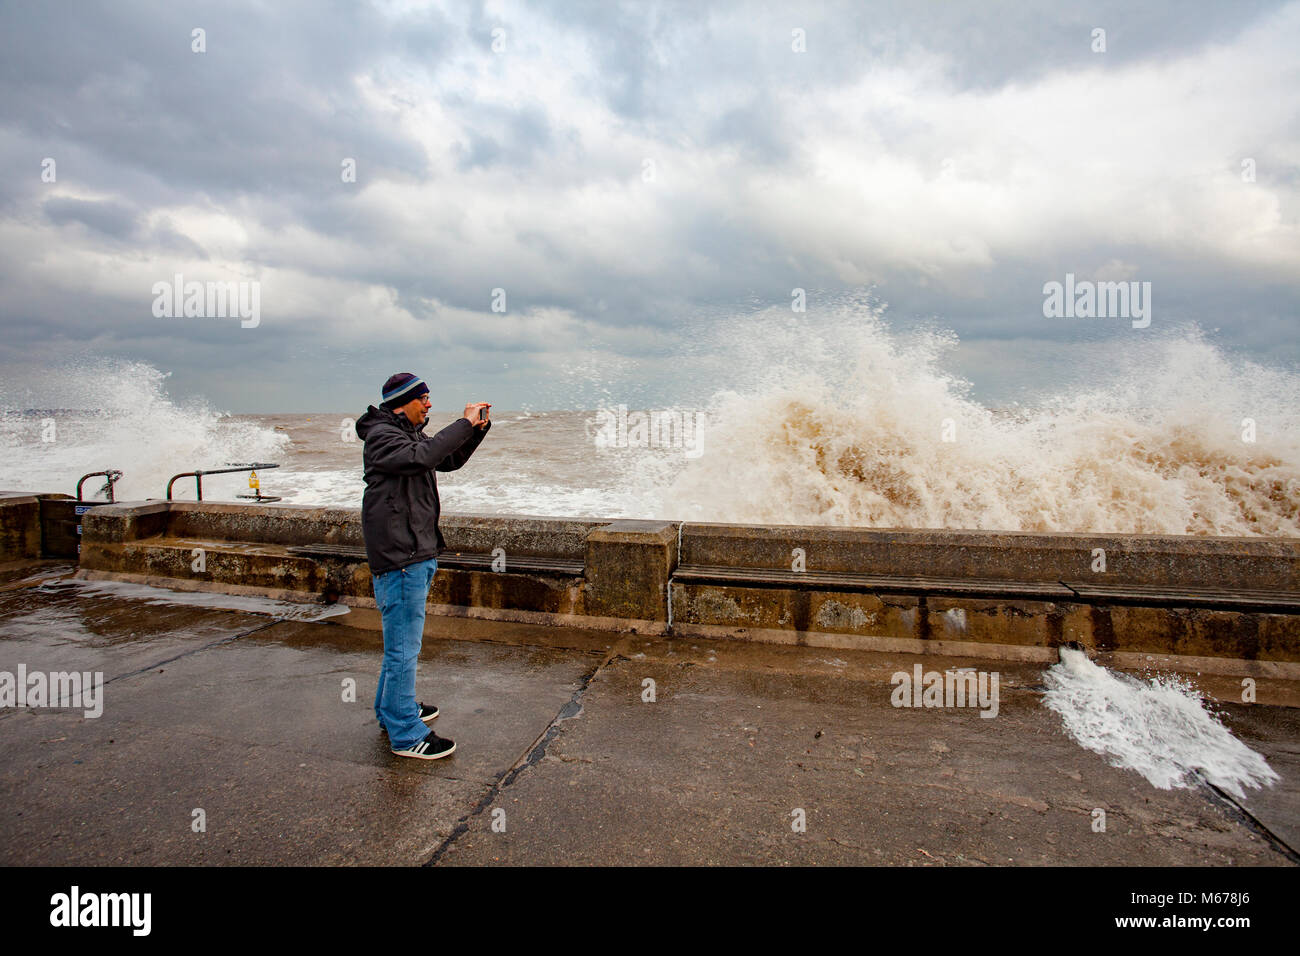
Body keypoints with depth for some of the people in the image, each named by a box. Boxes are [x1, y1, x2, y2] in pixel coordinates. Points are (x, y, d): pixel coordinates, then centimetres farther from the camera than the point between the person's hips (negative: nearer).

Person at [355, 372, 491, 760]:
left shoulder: (409, 433, 18)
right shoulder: (381, 435, -12)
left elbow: (449, 460, 22)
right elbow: (421, 457, -31)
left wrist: (478, 428, 7)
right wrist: (464, 423, -25)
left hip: (417, 553, 11)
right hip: (398, 555, -11)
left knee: (402, 639, 21)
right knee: (404, 644, -4)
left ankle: (393, 709, 36)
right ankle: (406, 734, 4)